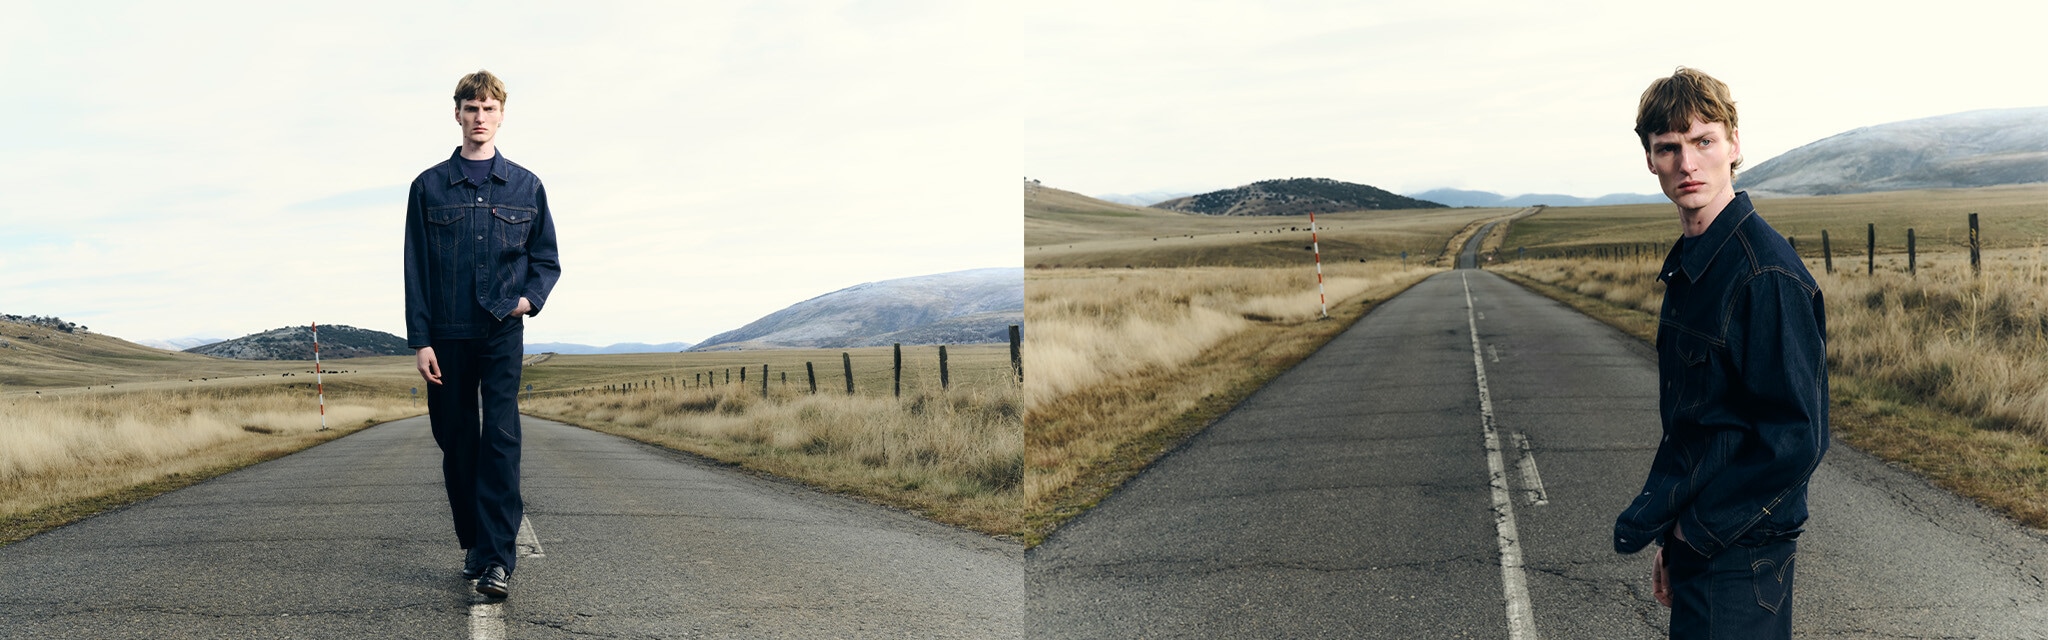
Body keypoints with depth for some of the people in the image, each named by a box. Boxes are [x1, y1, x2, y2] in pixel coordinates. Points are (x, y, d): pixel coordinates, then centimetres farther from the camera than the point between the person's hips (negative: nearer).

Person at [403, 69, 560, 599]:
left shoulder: (525, 187, 8)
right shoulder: (429, 187, 7)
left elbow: (546, 259, 14)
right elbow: (415, 269, 5)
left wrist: (531, 297, -6)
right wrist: (420, 340, -2)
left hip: (501, 332, -1)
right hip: (446, 335, 1)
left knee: (500, 436, -11)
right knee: (456, 442, 7)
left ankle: (498, 557, -14)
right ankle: (473, 543, 20)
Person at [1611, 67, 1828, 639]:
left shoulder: (1767, 274, -19)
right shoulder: (1686, 264, 10)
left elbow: (1797, 437, -21)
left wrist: (1701, 527, -13)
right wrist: (1671, 540, 15)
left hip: (1739, 556, -9)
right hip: (1697, 542, 9)